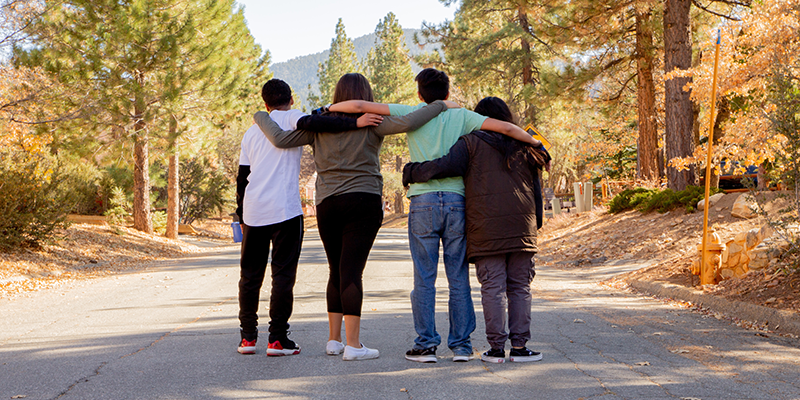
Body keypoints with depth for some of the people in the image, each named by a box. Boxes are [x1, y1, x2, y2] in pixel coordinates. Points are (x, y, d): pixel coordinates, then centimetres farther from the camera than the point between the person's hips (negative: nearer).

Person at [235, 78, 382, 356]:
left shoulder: (252, 132, 18)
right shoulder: (289, 118, 2)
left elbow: (242, 178, 18)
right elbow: (310, 123, -22)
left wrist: (241, 216, 25)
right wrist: (355, 123, -27)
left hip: (253, 211, 5)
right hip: (284, 210, -5)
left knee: (250, 274, 14)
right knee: (283, 273, 0)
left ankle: (248, 337, 16)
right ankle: (278, 339, -2)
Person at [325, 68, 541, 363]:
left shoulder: (412, 114, 4)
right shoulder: (461, 117, 7)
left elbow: (360, 106, 1)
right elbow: (505, 128, 1)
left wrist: (327, 109, 16)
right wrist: (536, 144, 14)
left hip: (423, 202, -1)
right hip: (456, 201, 1)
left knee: (424, 278, 4)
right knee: (459, 278, 7)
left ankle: (426, 345, 5)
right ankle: (461, 345, 10)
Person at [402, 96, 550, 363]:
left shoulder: (471, 143, 3)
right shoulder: (523, 147, 16)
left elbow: (447, 165, -12)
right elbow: (535, 190, 17)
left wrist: (412, 172, 1)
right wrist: (534, 225, 22)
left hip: (485, 229, -3)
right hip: (522, 228, 3)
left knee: (493, 288, 0)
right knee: (520, 287, 8)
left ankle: (497, 348, 0)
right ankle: (519, 346, 6)